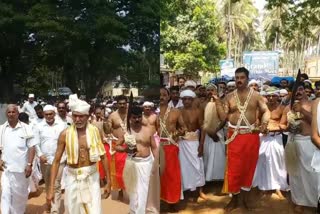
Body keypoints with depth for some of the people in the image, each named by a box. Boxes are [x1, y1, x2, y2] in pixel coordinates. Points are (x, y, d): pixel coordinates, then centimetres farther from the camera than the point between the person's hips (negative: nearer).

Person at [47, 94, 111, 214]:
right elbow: (56, 161, -3)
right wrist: (51, 189, -7)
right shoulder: (65, 134, -7)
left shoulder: (95, 131, -5)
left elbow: (103, 157, 2)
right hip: (73, 178, 0)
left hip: (92, 177, 0)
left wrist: (108, 181, 4)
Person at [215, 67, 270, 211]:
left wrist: (264, 123, -17)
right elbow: (222, 117, 0)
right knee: (234, 168, 1)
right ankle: (234, 199, 16)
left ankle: (245, 197, 25)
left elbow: (266, 111, 1)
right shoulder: (229, 97, 4)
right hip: (234, 135, 0)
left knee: (249, 166, 9)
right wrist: (217, 102, -10)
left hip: (251, 135, 0)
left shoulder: (256, 95, 3)